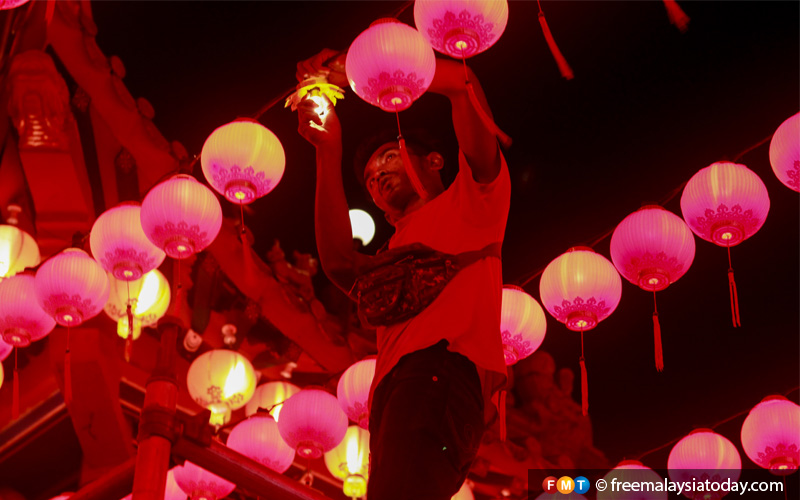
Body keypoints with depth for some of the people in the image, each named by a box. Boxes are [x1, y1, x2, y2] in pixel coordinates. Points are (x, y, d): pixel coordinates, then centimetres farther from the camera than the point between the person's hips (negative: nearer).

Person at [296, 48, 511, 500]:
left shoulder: (471, 199, 26)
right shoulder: (397, 252, 40)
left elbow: (461, 82, 13)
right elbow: (342, 265, 16)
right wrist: (329, 153, 17)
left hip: (442, 363, -6)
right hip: (392, 391, 6)